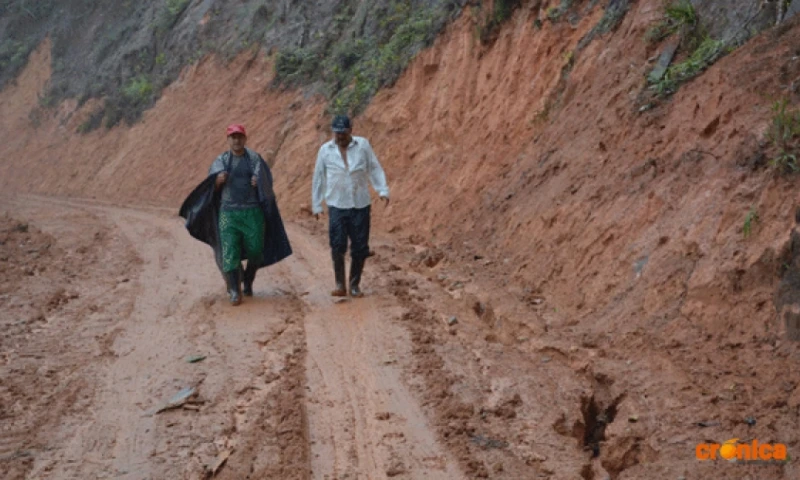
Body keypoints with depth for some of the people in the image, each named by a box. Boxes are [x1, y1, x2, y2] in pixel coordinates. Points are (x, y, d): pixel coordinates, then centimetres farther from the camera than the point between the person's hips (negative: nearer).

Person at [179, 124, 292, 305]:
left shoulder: (254, 159, 4)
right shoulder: (221, 160, 6)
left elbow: (265, 180, -1)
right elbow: (213, 187, 4)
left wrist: (257, 182, -24)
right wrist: (218, 181, -20)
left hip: (252, 211, 0)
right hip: (228, 212, 0)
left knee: (255, 251, 3)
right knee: (230, 252, -8)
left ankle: (247, 281, 29)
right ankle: (235, 291, -3)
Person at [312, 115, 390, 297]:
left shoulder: (363, 145, 3)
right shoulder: (325, 150, 4)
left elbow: (375, 169, 4)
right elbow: (318, 179, 10)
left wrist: (383, 190, -9)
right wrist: (316, 205, 11)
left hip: (360, 205, 1)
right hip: (337, 205, -1)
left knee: (360, 247, 3)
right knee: (338, 245, -11)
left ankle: (355, 285, 17)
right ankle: (340, 284, 1)